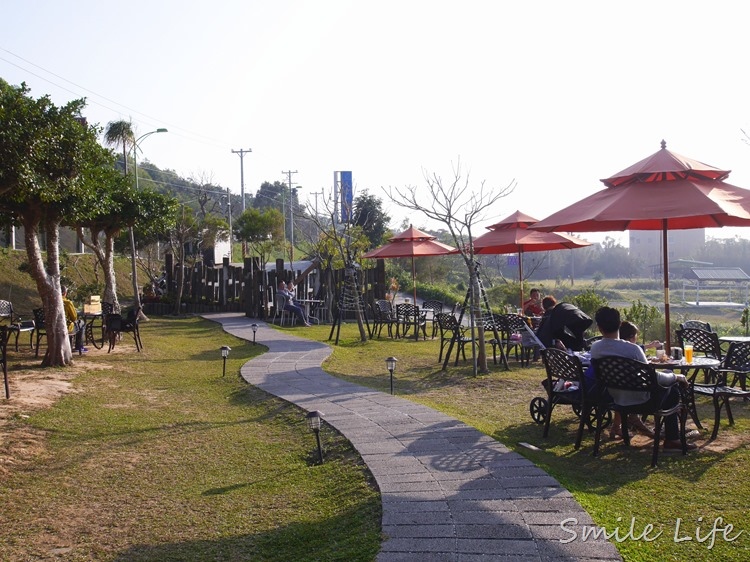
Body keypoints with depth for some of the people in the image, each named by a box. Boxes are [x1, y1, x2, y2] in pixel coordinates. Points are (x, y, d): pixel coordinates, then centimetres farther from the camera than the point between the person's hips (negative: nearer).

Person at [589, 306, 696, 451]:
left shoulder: (595, 348, -10)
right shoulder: (632, 349, -27)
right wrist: (676, 377, -2)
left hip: (614, 398, 6)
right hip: (638, 400, -6)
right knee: (672, 390, 22)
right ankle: (671, 439, 23)